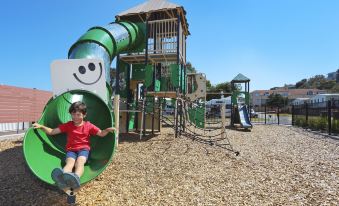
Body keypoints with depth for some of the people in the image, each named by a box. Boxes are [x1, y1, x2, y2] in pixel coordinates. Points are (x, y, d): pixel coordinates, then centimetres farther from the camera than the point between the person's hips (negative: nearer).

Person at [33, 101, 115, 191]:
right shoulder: (68, 125, 11)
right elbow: (52, 131, 11)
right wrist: (41, 126, -5)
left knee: (80, 162, -34)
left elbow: (101, 134, 4)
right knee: (70, 162, -33)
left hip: (84, 149, -1)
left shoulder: (89, 125, 7)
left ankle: (76, 178, -66)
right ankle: (63, 178, -66)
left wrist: (107, 130, -18)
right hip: (71, 150, 1)